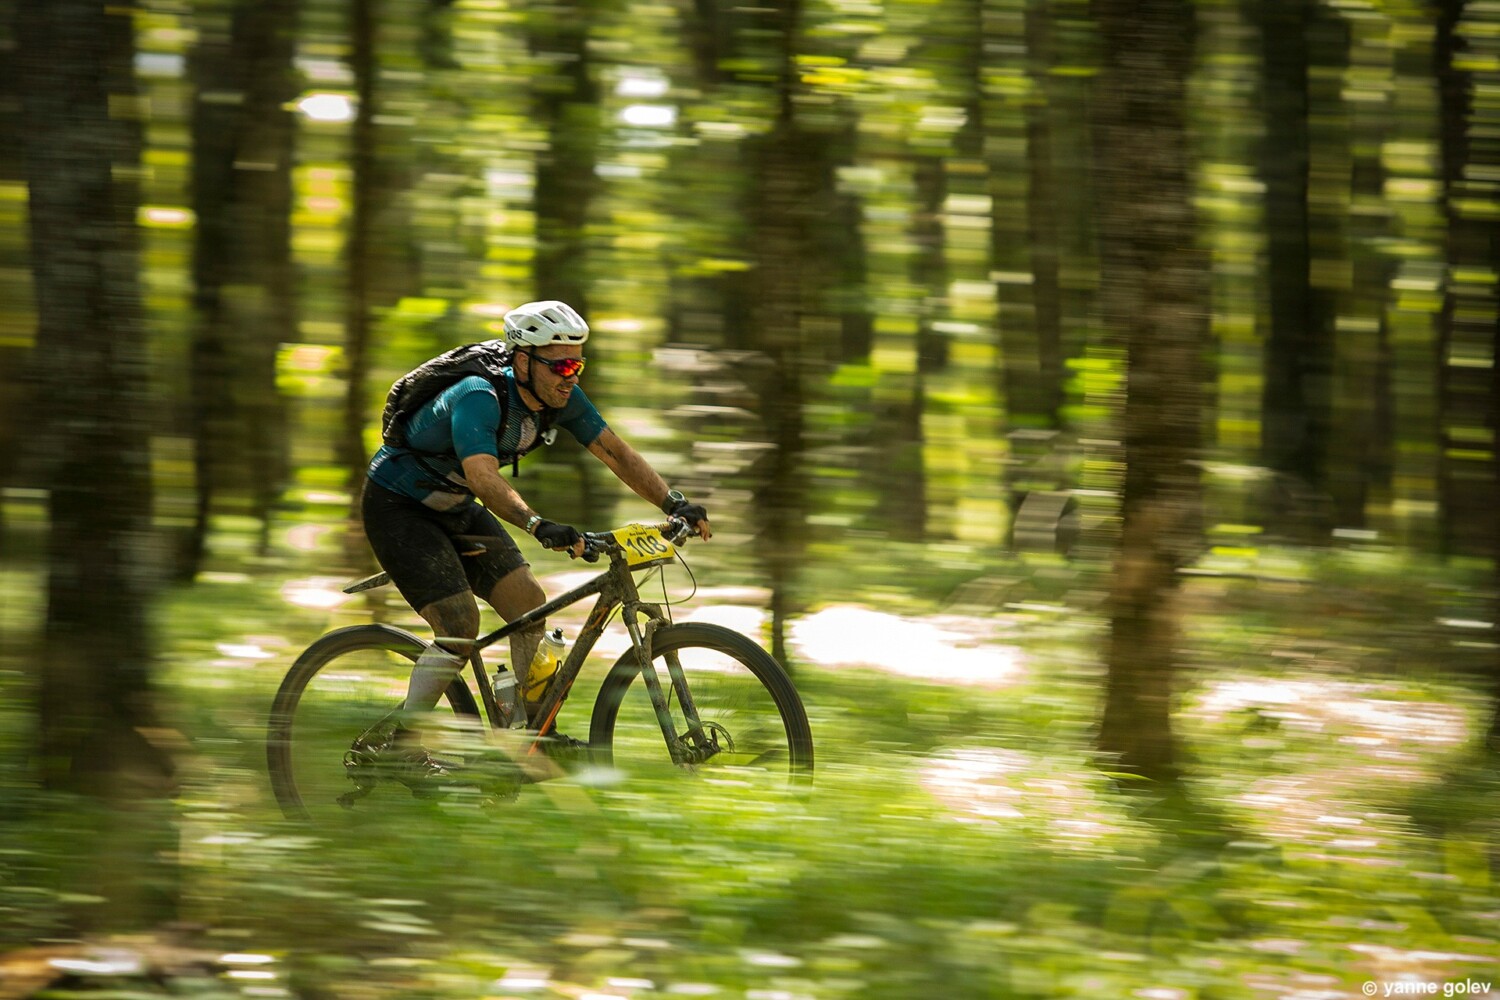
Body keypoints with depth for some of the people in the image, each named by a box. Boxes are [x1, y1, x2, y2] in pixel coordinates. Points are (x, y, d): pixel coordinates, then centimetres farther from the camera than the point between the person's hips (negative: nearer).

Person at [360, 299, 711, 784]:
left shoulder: (560, 398, -9)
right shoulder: (479, 398, -32)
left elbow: (616, 452, -7)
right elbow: (483, 475, -47)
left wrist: (675, 503, -19)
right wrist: (539, 526, -61)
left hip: (454, 509, 8)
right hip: (398, 507, -8)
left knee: (530, 605, -4)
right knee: (460, 625, -19)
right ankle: (402, 747, -10)